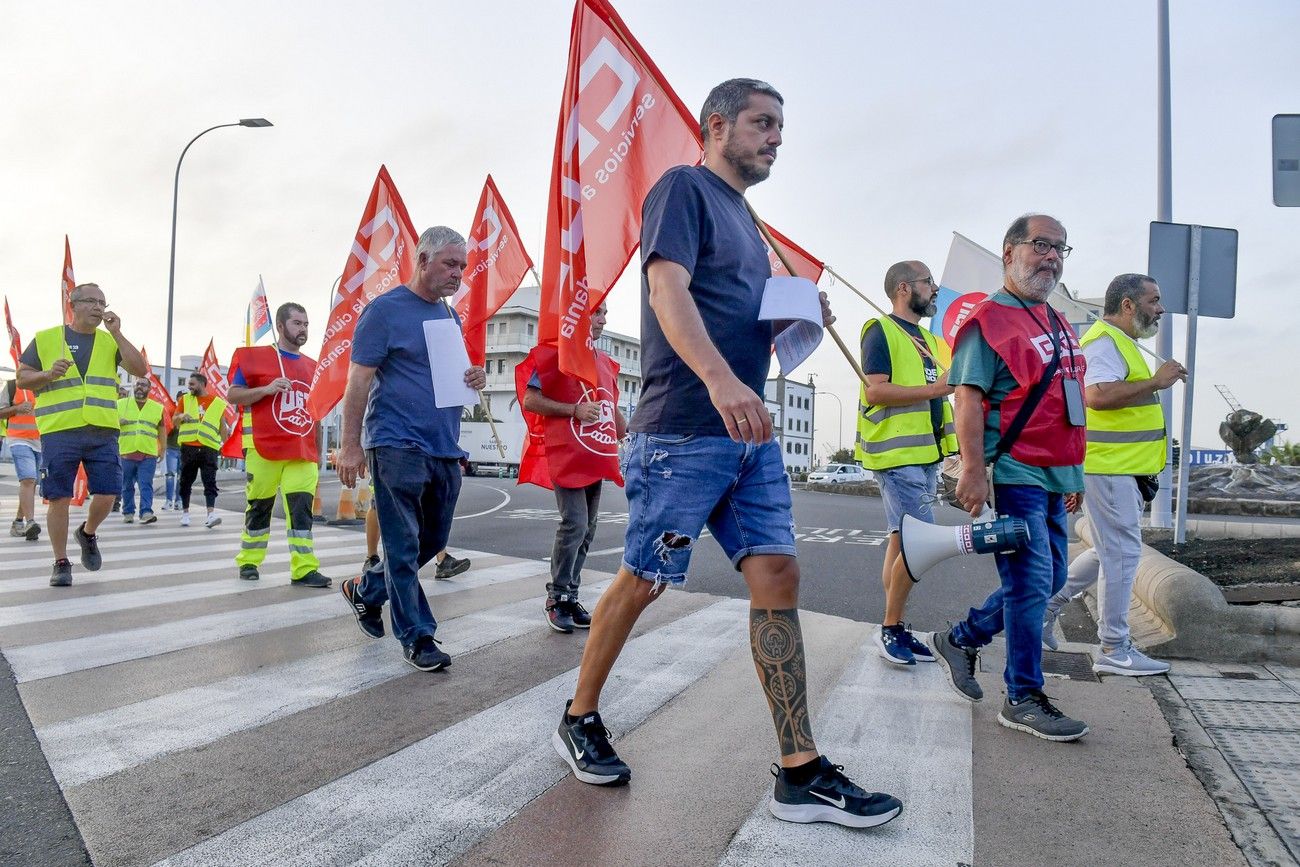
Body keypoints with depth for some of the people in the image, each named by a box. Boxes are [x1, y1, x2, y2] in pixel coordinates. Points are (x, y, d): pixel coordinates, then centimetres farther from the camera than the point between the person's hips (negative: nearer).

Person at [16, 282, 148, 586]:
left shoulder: (110, 341, 13)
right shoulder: (45, 339, 8)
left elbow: (140, 370, -1)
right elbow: (22, 379, 9)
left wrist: (116, 333, -6)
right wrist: (49, 374, -12)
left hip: (103, 433, 2)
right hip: (59, 433, -2)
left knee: (107, 495, -2)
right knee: (59, 498, 0)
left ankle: (87, 533, 29)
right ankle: (61, 563, 12)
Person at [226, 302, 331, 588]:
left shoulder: (312, 367, 15)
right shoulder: (254, 357, 1)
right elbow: (232, 395, -2)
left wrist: (318, 453, 17)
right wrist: (267, 389, -18)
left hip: (303, 452, 3)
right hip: (265, 448, -3)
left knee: (302, 507, -5)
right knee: (259, 506, 6)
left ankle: (304, 569, -6)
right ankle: (248, 561, 22)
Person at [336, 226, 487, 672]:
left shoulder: (451, 316, 16)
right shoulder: (385, 309, -6)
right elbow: (359, 380, -9)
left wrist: (475, 377, 2)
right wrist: (350, 445, -13)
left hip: (445, 450, 8)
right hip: (398, 446, -8)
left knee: (433, 541, 15)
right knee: (404, 546, -1)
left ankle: (365, 589, 36)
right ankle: (416, 636, 9)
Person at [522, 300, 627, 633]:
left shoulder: (606, 363, 16)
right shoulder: (558, 353, -4)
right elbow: (530, 400, -9)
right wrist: (574, 410, -16)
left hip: (597, 459, 7)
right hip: (568, 456, -7)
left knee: (587, 530, 9)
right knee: (574, 525, -12)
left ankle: (571, 596, 18)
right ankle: (557, 598, 3)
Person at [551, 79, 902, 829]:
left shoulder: (744, 216, 24)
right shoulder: (684, 187, -1)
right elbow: (667, 289, -18)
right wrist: (721, 379, -32)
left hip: (751, 436, 8)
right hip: (683, 431, -8)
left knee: (778, 577, 0)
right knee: (644, 581, 1)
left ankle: (802, 773, 4)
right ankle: (580, 720, 23)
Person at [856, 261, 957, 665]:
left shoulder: (928, 340, 22)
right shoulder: (881, 331, -6)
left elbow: (950, 385, 29)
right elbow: (876, 391, -17)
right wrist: (935, 389, -18)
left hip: (926, 455, 9)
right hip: (898, 455, -9)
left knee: (901, 540, 10)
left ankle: (892, 629, 17)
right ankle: (891, 630, -1)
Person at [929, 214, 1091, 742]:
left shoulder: (1058, 324, 19)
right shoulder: (988, 319, -8)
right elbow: (968, 399, -16)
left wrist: (1073, 474, 22)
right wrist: (973, 470, -24)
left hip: (1052, 475, 9)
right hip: (1013, 473, -9)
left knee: (1046, 580, 13)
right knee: (1031, 582, -6)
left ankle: (961, 640, 28)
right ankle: (1023, 699, 6)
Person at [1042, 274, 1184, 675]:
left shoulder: (1118, 341, 20)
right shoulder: (1105, 341, -14)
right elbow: (1097, 395, -30)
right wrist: (1156, 381, -23)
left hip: (1117, 468, 11)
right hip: (1107, 467, -11)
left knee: (1113, 551, 17)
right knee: (1122, 553, -4)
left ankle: (1047, 602, 24)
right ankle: (1115, 650, 5)